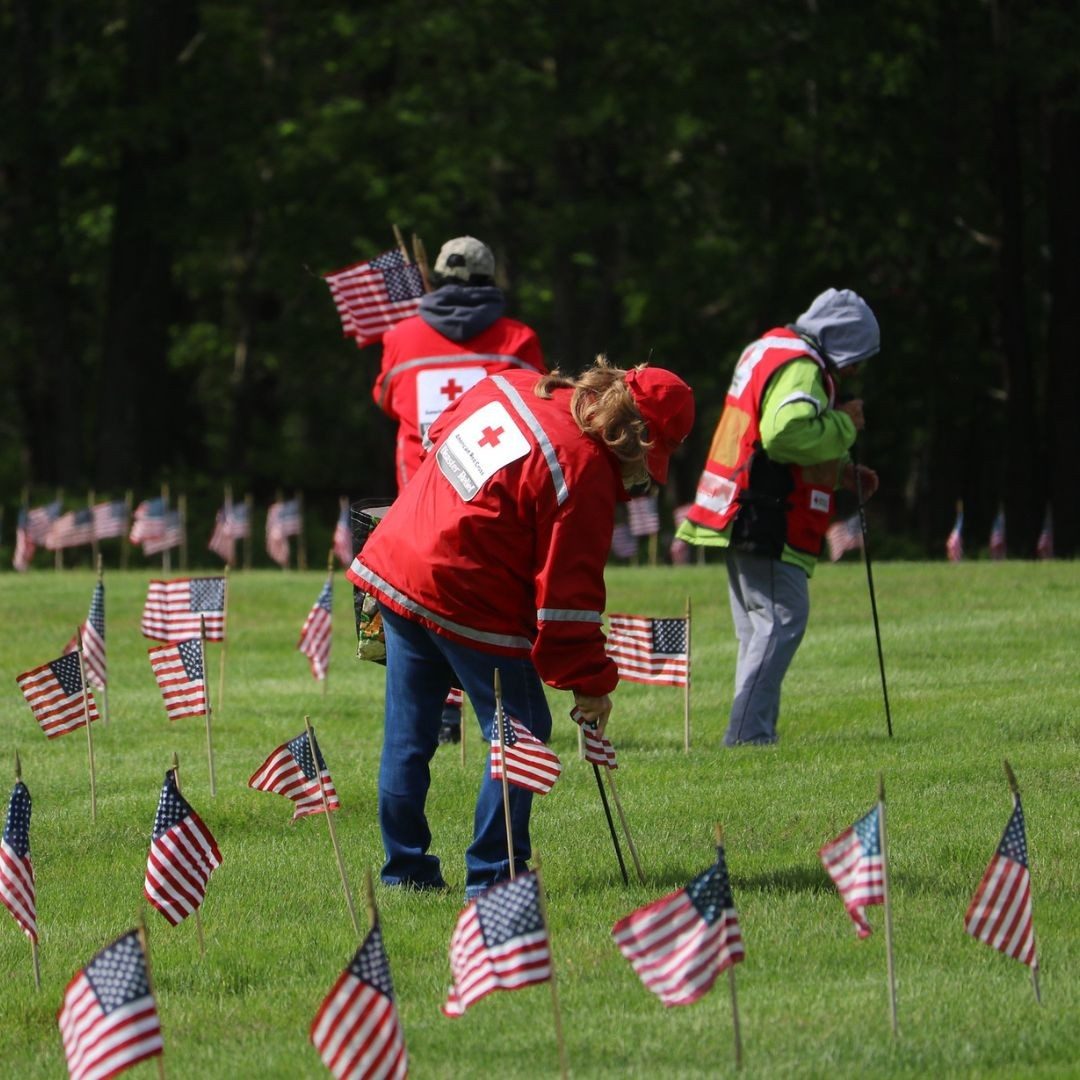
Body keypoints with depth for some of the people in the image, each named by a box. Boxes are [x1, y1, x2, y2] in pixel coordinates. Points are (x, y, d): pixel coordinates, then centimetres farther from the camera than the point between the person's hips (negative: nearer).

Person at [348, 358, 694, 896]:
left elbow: (439, 432, 22)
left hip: (393, 563, 8)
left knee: (408, 733, 16)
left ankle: (404, 869, 23)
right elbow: (568, 590, -14)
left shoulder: (513, 386, 6)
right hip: (468, 603, -8)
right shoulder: (584, 473, -17)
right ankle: (491, 875, 5)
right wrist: (589, 683, -5)